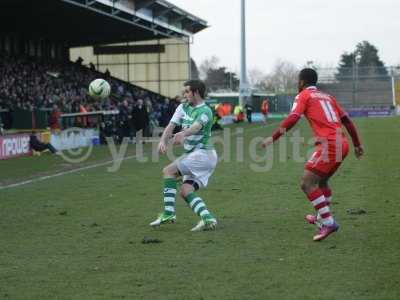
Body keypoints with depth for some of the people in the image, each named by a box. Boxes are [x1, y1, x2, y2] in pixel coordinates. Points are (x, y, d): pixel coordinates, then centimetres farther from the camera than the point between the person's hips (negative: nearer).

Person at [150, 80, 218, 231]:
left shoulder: (205, 111, -13)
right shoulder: (183, 107, 10)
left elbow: (196, 127, -34)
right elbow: (171, 126, -2)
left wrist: (183, 134, -55)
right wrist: (163, 141, -21)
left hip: (203, 154, -8)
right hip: (193, 154, 8)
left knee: (169, 171, -14)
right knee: (185, 191, -1)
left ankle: (169, 213, -15)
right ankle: (208, 219, -5)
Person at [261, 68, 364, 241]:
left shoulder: (303, 95, 5)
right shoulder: (327, 97, 25)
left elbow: (293, 118, -12)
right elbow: (347, 120, 24)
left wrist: (273, 138, -13)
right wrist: (357, 144, 28)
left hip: (328, 144, -8)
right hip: (342, 144, 8)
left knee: (307, 184, -7)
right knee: (321, 181, 26)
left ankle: (328, 223, -15)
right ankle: (322, 218, 38)